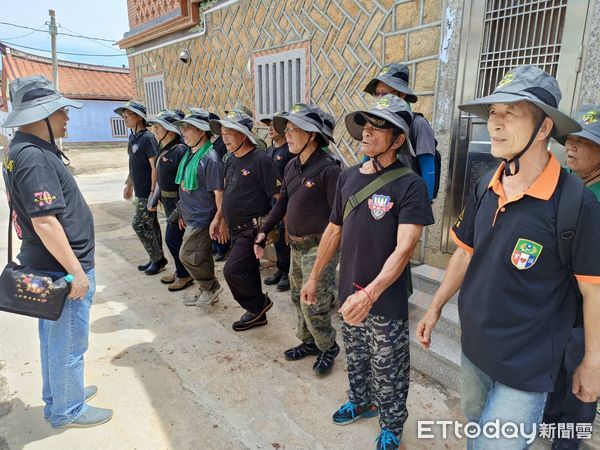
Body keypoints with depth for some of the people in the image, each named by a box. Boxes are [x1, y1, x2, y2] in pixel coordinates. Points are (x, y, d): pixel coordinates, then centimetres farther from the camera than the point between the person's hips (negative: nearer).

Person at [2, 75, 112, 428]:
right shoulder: (35, 157, -23)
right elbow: (45, 222, -27)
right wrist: (76, 271, -21)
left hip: (48, 265, 10)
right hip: (63, 268, -10)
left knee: (54, 338, 23)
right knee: (68, 343, 7)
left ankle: (58, 394, 42)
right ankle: (67, 410, 26)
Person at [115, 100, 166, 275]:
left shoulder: (147, 138, -16)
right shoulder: (133, 137, 11)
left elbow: (155, 167, -19)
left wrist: (153, 192, -21)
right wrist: (129, 184, 21)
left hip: (147, 192, -8)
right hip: (140, 191, 8)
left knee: (139, 224, -4)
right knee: (150, 224, 13)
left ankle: (158, 258, 9)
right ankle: (157, 258, 23)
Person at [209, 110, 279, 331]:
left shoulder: (260, 161, -16)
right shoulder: (231, 161, 10)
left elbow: (279, 196, -18)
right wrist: (222, 220, 21)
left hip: (253, 229, -9)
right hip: (236, 230, 9)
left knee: (232, 270, -13)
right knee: (247, 272, 16)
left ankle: (259, 304, 11)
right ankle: (257, 314, 32)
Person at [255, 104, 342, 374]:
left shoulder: (328, 169, -18)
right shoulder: (292, 166, 6)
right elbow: (282, 202, 14)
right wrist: (264, 231, 8)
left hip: (319, 247, -8)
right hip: (296, 246, 8)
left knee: (313, 305, 0)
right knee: (298, 298, 20)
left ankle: (328, 349, 26)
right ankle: (309, 342, 40)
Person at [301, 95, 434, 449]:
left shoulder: (410, 185, -17)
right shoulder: (349, 177, 2)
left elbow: (404, 249, -24)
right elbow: (334, 231, 9)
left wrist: (370, 294, -34)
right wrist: (314, 278, 11)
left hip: (387, 301, -5)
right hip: (349, 294, 6)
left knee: (388, 370, 14)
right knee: (356, 358, 25)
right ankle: (361, 401, 51)